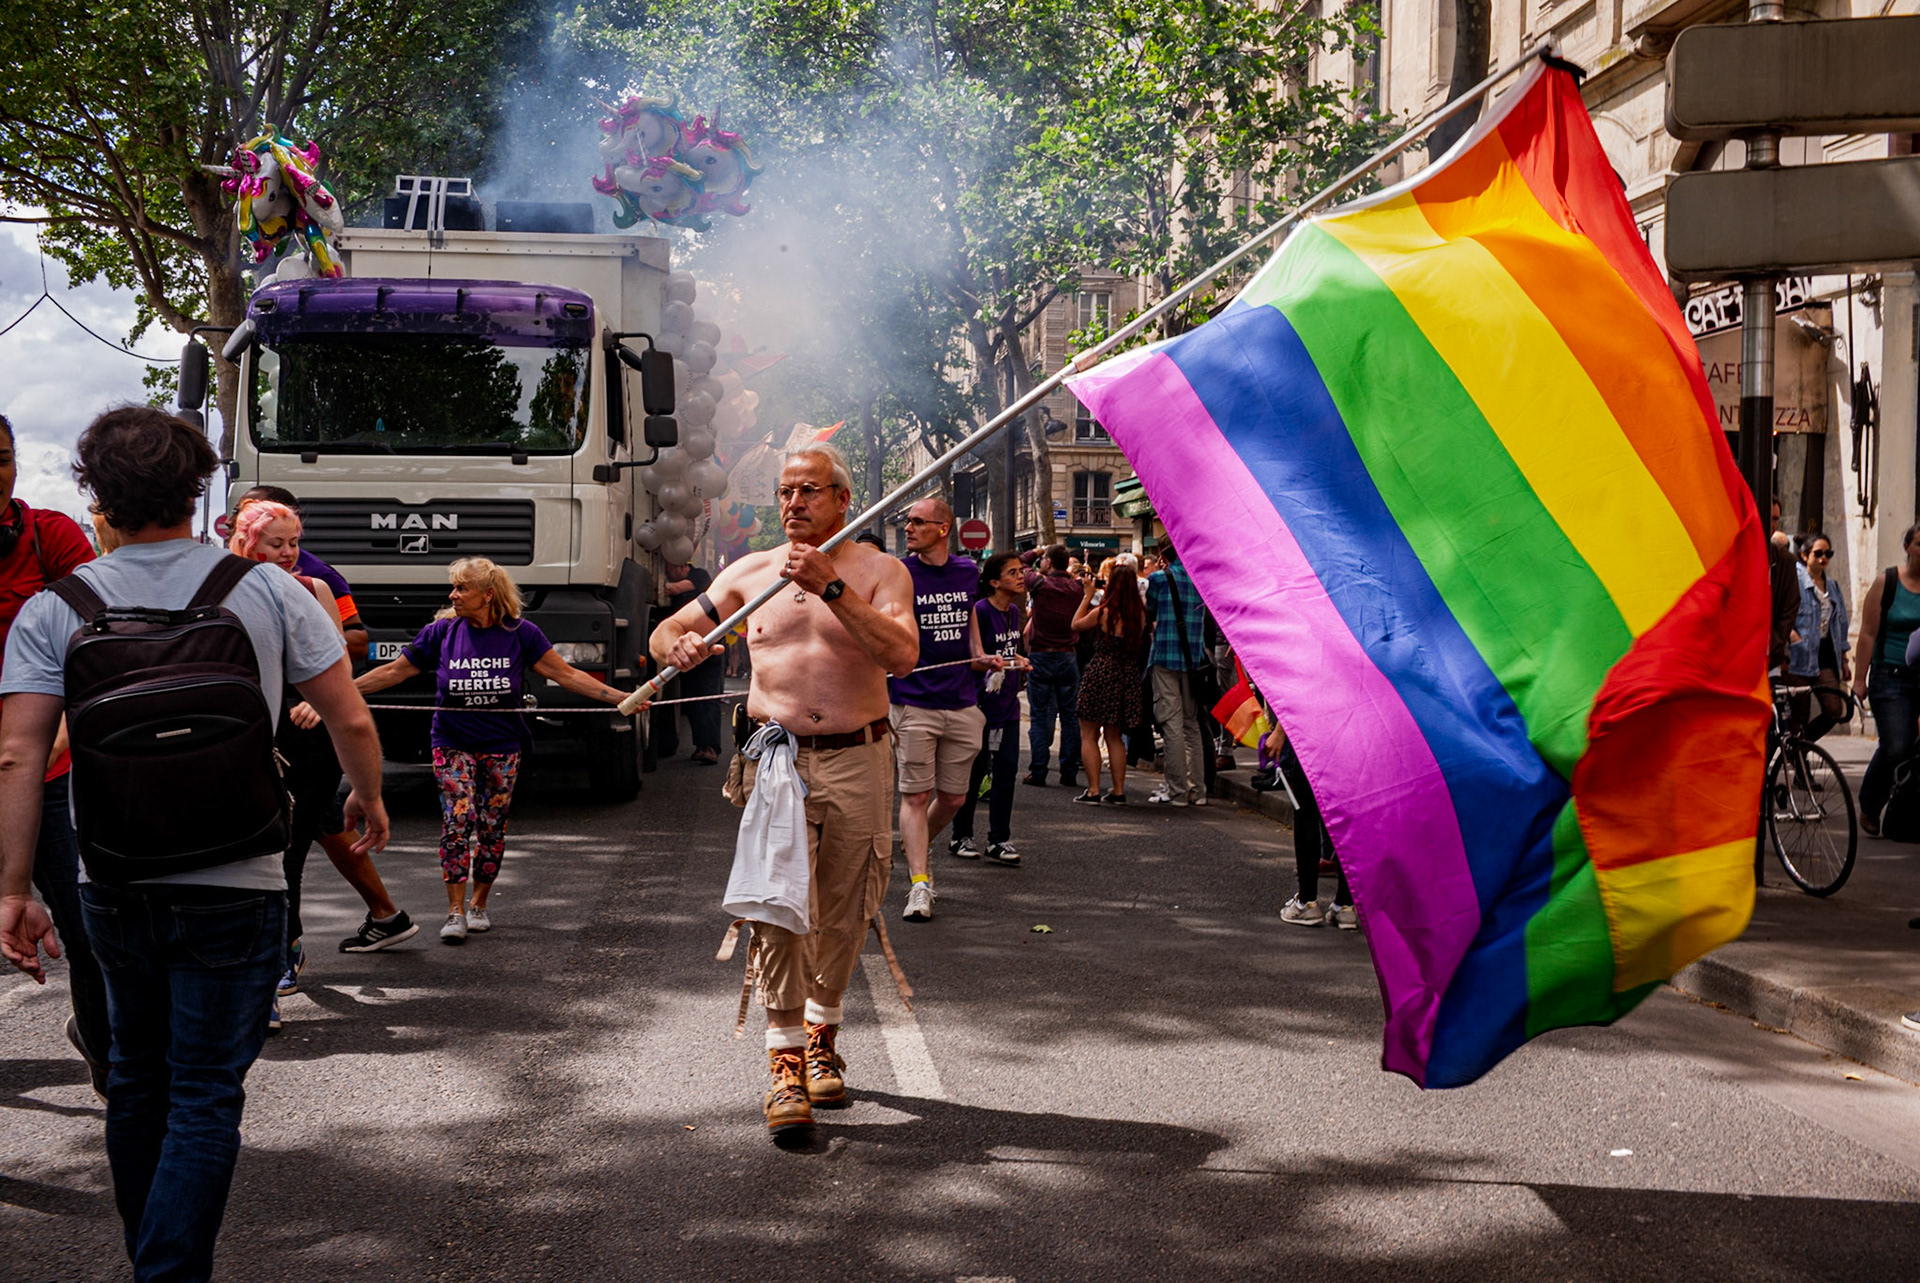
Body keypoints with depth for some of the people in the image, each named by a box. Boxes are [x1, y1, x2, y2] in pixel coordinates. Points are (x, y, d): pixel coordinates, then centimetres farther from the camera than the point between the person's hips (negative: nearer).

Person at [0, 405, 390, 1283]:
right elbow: (350, 720, 0)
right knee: (206, 1094, 2)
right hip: (234, 885, -2)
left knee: (137, 1076, 21)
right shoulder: (266, 590, -3)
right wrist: (368, 797, 19)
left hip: (112, 885, 3)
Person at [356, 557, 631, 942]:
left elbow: (566, 675, -3)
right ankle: (455, 911, -8)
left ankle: (478, 904, 21)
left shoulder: (520, 633, -4)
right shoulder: (442, 633, -3)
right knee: (458, 818, -12)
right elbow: (392, 672, 3)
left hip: (502, 747, 1)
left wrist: (622, 698, -11)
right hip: (452, 744, 0)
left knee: (492, 824, 4)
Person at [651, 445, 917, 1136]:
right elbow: (665, 631, 15)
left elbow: (902, 655, -14)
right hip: (776, 759, 0)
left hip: (858, 762, 0)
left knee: (843, 915, 9)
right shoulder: (750, 572, 11)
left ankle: (821, 1035, 30)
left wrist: (833, 588, -22)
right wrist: (679, 645, -10)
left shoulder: (878, 571, 3)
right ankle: (785, 1062, -10)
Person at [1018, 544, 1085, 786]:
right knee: (1069, 715, 7)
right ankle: (1069, 771, 9)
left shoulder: (1041, 584, -10)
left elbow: (1020, 562, 6)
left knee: (1040, 715, 1)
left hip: (1040, 657, -3)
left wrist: (1036, 551, 21)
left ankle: (1038, 771, 0)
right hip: (1067, 657, 3)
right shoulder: (1076, 588, -1)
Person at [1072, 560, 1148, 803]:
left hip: (1101, 673, -6)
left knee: (1089, 735, 4)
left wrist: (1088, 596, 8)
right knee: (1114, 736, 15)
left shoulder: (1102, 612, -14)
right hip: (1128, 676, 6)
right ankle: (1118, 791, 13)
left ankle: (1093, 790, -1)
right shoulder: (1139, 614, 0)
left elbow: (1076, 625, 1)